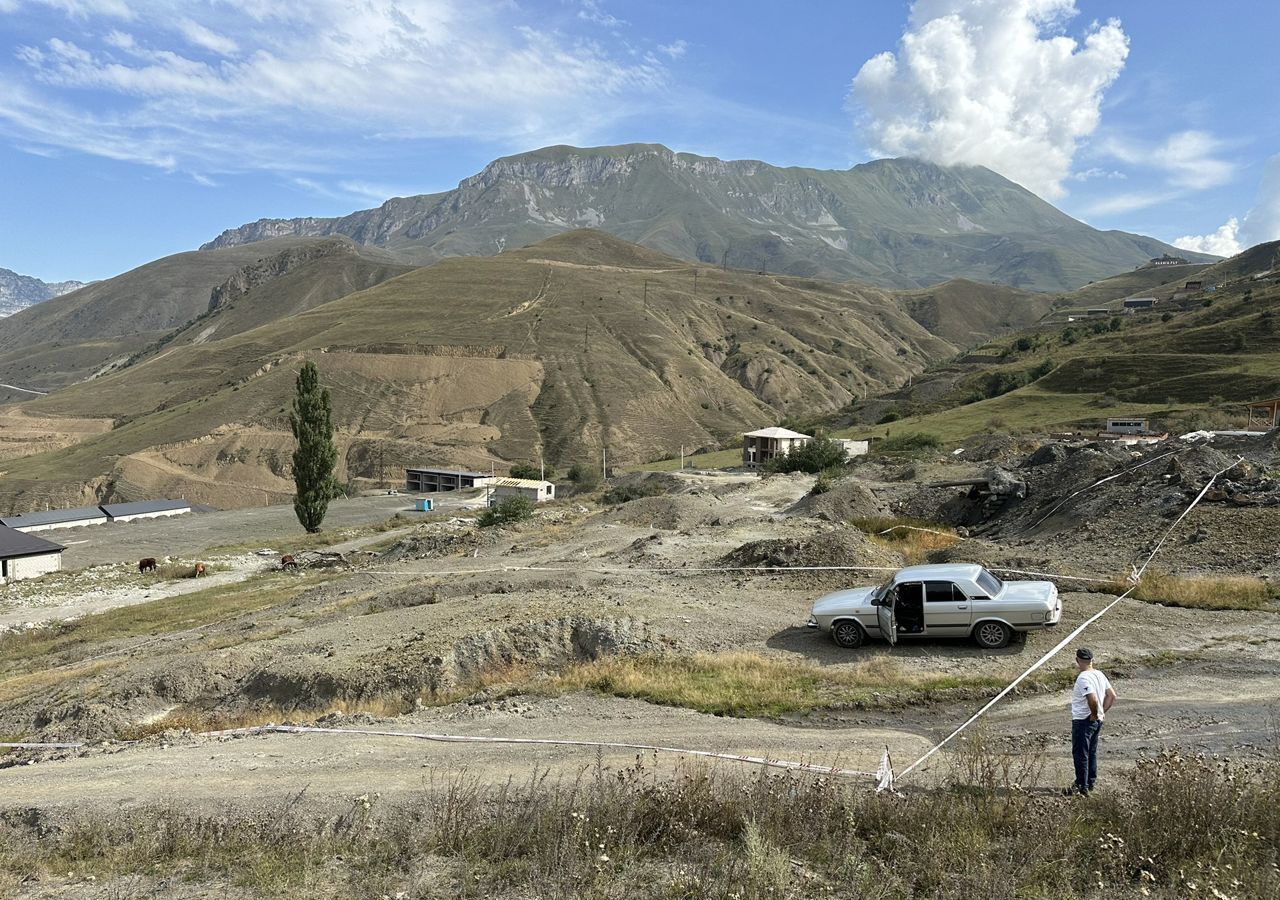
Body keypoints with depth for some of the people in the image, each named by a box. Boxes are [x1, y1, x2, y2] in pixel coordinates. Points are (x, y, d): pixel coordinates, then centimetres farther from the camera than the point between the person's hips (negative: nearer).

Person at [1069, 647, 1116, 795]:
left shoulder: (1083, 678, -23)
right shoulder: (1100, 674, 5)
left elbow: (1093, 700, -33)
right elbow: (1112, 696, 11)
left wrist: (1094, 715, -17)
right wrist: (1102, 712, 11)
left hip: (1083, 721, -9)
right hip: (1098, 721, 9)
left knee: (1080, 754, 1)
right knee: (1092, 752, 20)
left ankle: (1081, 786, 5)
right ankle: (1091, 782, 31)